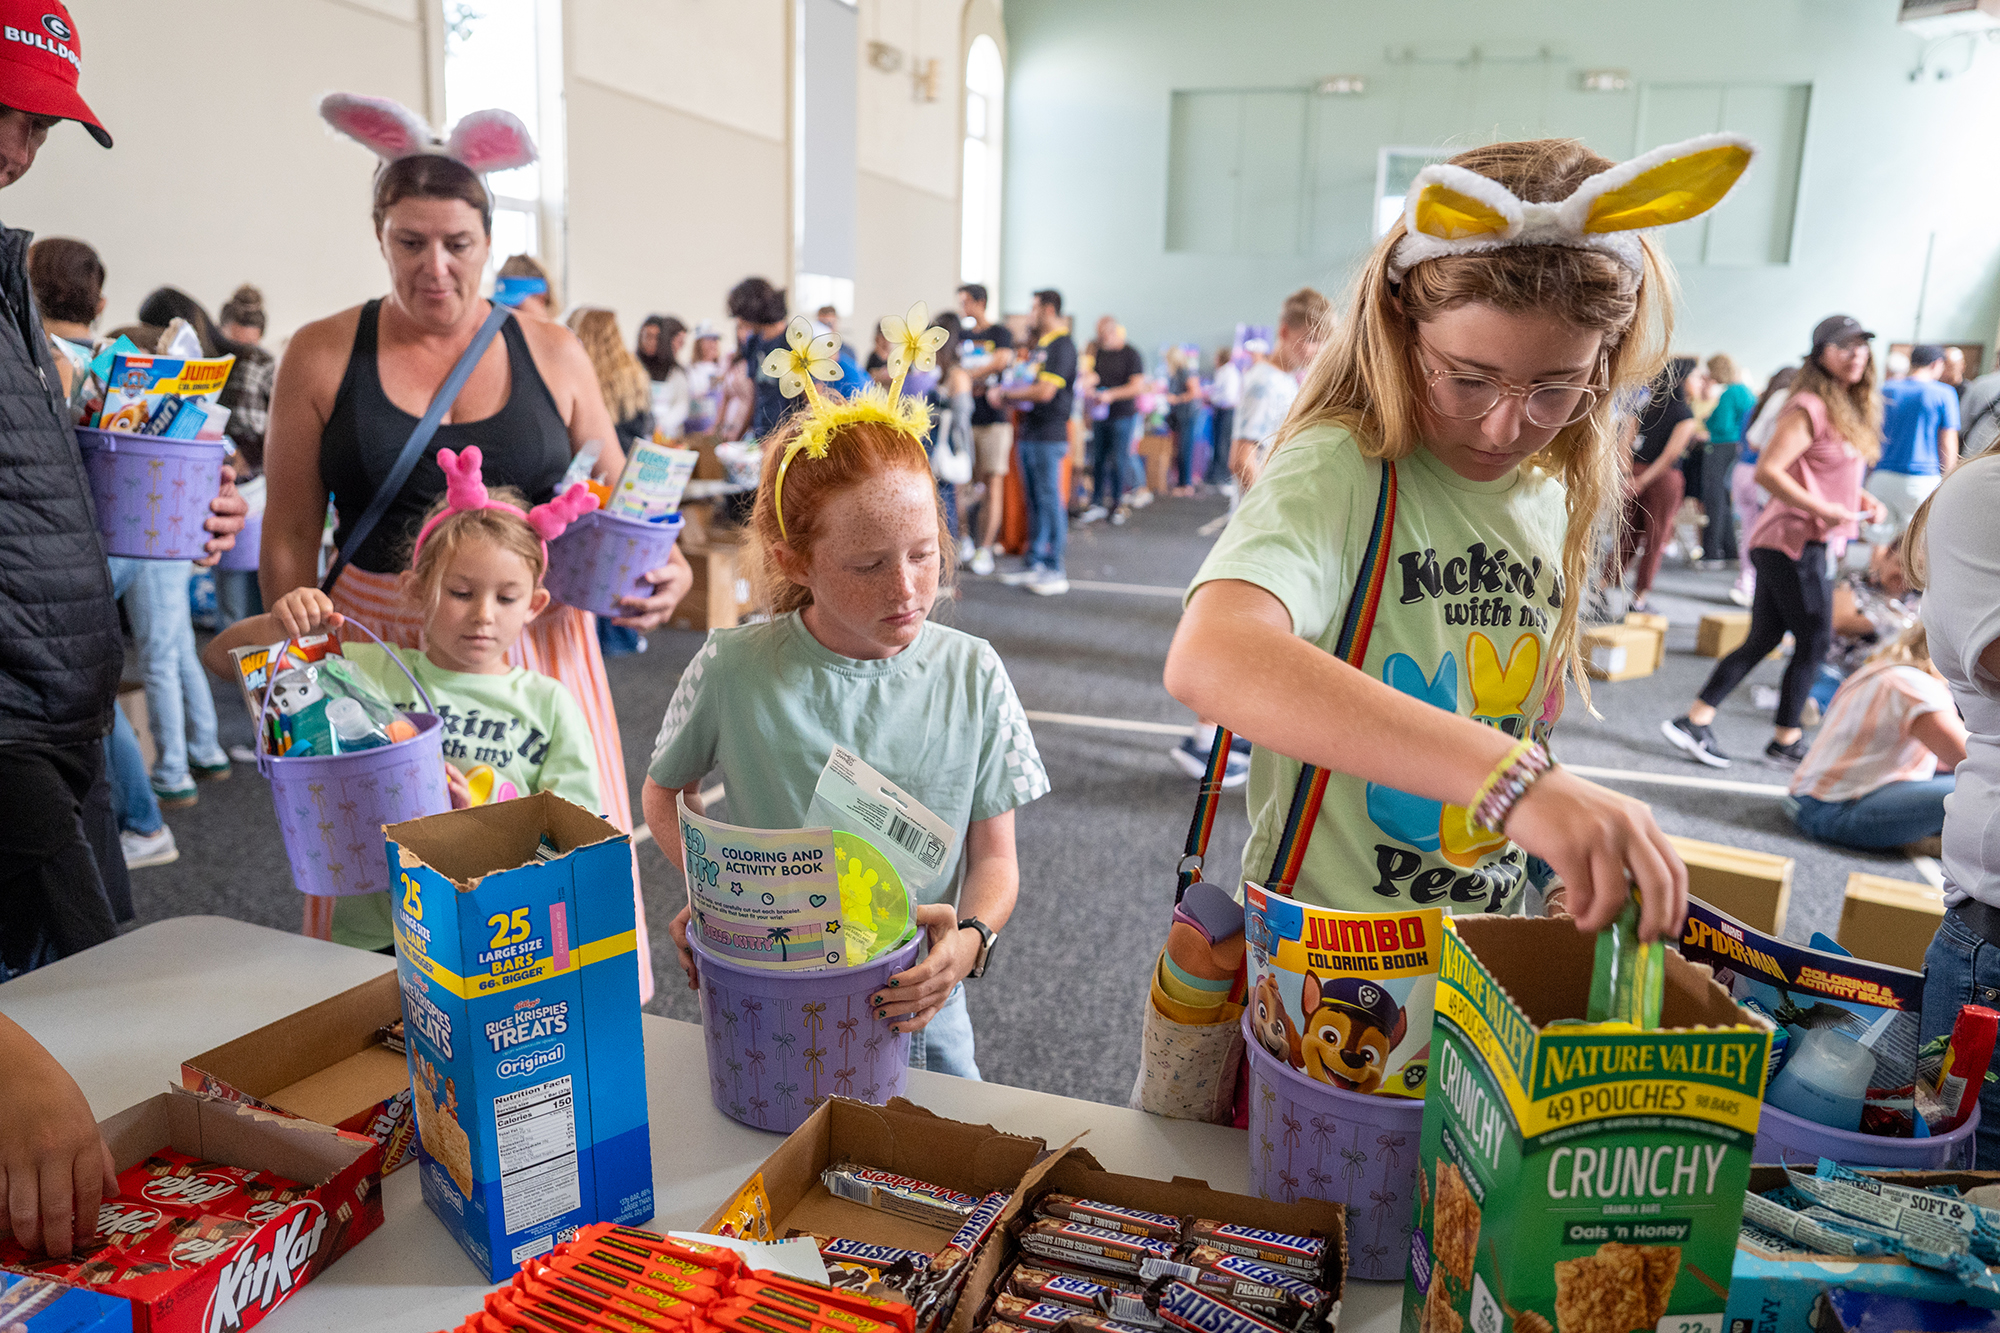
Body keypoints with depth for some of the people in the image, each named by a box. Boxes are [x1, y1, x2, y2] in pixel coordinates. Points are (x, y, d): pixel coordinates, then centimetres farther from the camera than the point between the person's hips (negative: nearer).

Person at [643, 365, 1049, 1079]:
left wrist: (972, 936, -22)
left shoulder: (971, 673, -6)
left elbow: (995, 857, -1)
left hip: (918, 1010, 1)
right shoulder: (733, 670, -10)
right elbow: (666, 793, 8)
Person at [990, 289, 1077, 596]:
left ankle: (1054, 571, -2)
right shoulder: (1040, 346, 19)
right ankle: (1034, 563, 18)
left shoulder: (1062, 346, -11)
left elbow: (1045, 391, -19)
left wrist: (1006, 393, -8)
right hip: (1029, 433, 9)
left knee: (1050, 500, -6)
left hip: (1049, 436, -9)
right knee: (1034, 500, 12)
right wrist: (1006, 397, 5)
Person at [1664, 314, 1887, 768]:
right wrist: (1823, 510, -23)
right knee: (1814, 641, 0)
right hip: (1796, 542, -9)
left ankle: (1694, 721, 10)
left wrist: (1860, 500, 9)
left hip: (1810, 543, 9)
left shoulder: (1852, 410, 17)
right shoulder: (1810, 408, -13)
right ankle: (1787, 739, 12)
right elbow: (1767, 471, -21)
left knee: (1762, 640, 9)